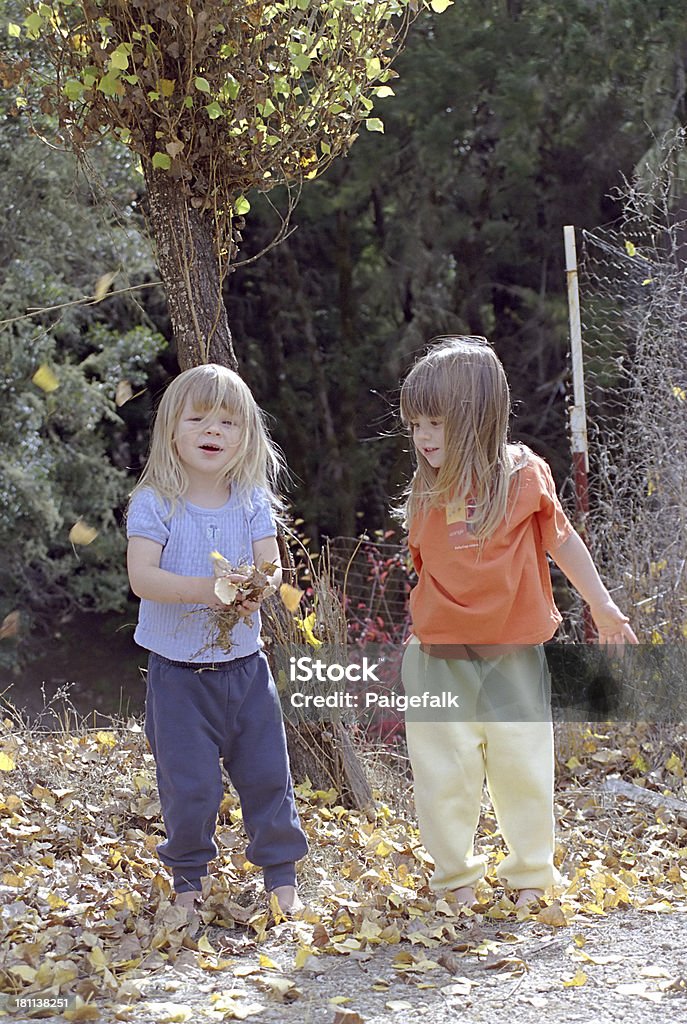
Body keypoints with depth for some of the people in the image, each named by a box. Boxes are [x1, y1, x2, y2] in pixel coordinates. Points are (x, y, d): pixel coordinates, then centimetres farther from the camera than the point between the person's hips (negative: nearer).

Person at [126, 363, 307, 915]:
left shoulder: (252, 501, 1)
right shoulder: (155, 503, -10)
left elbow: (271, 566, -7)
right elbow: (142, 576, -20)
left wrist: (253, 589, -30)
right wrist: (206, 589, -33)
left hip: (244, 666, 3)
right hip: (178, 672, -3)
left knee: (268, 772, 8)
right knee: (189, 784, 3)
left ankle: (281, 872, 24)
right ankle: (188, 876, 24)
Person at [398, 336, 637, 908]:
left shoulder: (525, 476, -8)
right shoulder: (426, 494, -1)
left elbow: (561, 541, 5)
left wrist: (602, 606, 10)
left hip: (515, 654, -1)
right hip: (440, 659, 2)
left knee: (523, 765, 8)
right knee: (444, 773, 5)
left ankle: (530, 872, 26)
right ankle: (455, 875, 22)